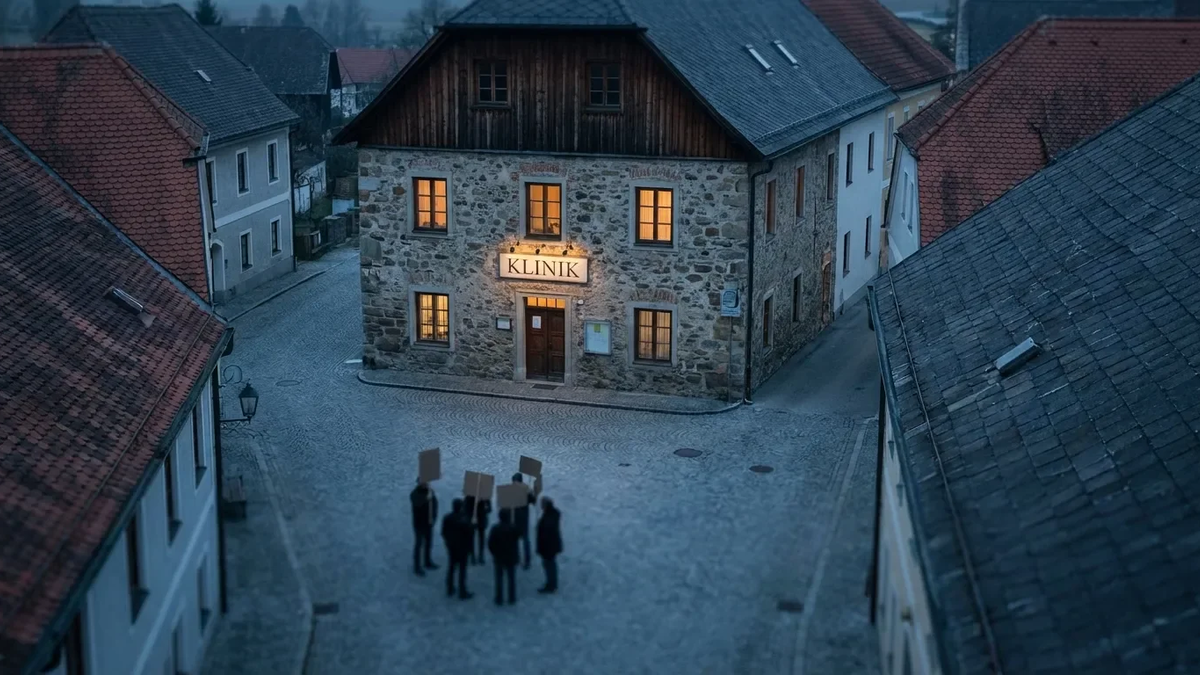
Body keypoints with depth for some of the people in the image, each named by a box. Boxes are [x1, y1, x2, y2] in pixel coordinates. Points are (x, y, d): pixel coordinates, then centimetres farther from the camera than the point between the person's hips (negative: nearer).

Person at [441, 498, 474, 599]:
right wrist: (469, 547, -3)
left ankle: (450, 589, 28)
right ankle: (462, 593, 11)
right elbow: (468, 535, -18)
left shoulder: (447, 518, -10)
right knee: (462, 569, 5)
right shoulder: (464, 521, -26)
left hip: (451, 546, 5)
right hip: (462, 548, -5)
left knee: (451, 567, 20)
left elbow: (443, 532, 0)